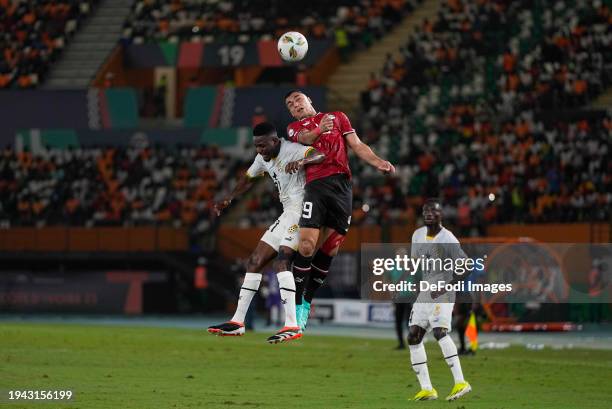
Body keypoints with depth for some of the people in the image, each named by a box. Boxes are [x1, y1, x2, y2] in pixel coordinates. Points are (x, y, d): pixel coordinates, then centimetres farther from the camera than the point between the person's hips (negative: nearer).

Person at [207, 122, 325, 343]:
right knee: (255, 261, 11)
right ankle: (237, 322, 18)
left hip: (300, 209, -10)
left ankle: (292, 326, -32)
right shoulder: (264, 158, 12)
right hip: (287, 215, 10)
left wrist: (301, 161, -53)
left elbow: (320, 155, -34)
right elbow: (248, 178, 32)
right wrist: (228, 200, 28)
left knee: (281, 261, -25)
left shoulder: (292, 150, -16)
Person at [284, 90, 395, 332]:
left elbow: (357, 145, 16)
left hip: (341, 184, 2)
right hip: (316, 185, -2)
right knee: (306, 247, -16)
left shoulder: (338, 117, 25)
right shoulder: (294, 127, 21)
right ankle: (297, 305, -9)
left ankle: (307, 301, 16)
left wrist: (378, 162, -3)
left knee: (329, 251, 2)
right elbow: (304, 138, -2)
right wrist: (319, 130, -24)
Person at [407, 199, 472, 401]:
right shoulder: (418, 235, 10)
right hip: (424, 292, 8)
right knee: (413, 336, 1)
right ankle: (426, 389, 5)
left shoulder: (448, 239, -12)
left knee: (439, 331, -27)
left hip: (443, 293, -8)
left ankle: (460, 382, -28)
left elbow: (466, 268, -15)